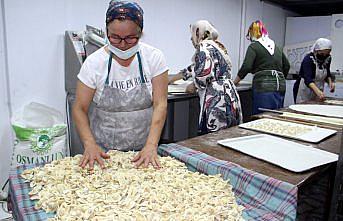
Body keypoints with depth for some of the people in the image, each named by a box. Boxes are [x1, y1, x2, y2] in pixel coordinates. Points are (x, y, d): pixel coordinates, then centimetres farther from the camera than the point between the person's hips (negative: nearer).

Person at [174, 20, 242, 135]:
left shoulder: (204, 46, -3)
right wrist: (173, 78, 40)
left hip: (217, 99, -9)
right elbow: (196, 67, 34)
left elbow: (205, 72, -19)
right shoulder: (217, 46, 25)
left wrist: (194, 85, 1)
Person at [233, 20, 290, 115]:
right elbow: (286, 65, 23)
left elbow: (246, 67, -12)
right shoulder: (275, 46, 19)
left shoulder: (253, 46, -1)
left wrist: (235, 81, 0)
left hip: (264, 87, -7)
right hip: (280, 86, 7)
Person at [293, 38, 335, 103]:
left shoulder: (328, 58, -1)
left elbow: (327, 74, 15)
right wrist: (318, 91, -47)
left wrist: (330, 82, -6)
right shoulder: (308, 59, -20)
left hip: (317, 91, 6)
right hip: (305, 92, -6)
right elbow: (307, 78, -33)